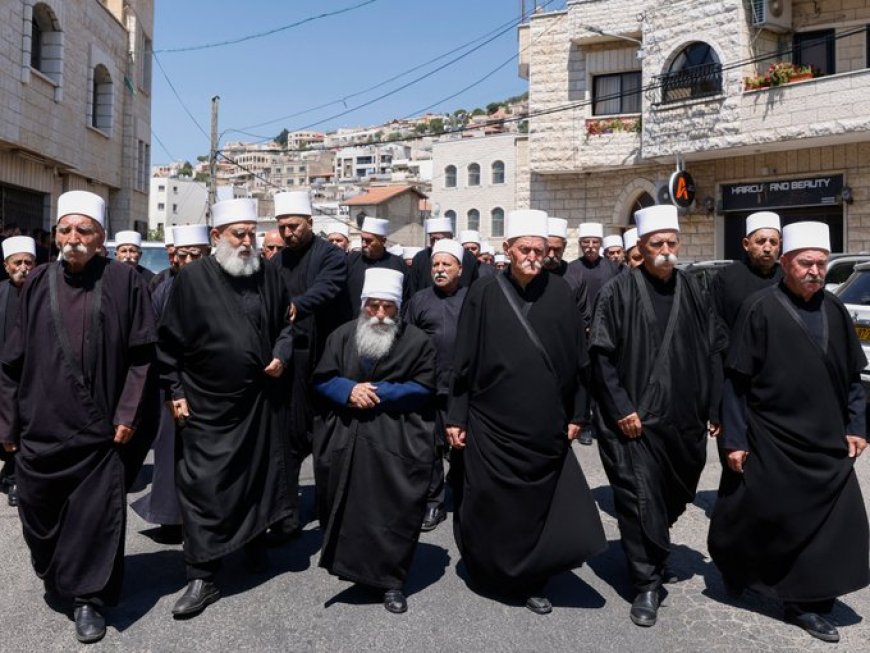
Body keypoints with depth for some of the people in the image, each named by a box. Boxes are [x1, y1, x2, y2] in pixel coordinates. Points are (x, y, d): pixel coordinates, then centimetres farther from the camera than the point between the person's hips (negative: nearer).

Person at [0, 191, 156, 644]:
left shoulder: (125, 282, -5)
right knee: (39, 512, 17)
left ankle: (89, 597, 21)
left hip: (99, 428, -3)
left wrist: (128, 414, -9)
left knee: (96, 515, 3)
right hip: (40, 426, 3)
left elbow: (141, 354, -5)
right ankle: (52, 574, 44)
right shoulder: (38, 283, 3)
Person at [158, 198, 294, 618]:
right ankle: (202, 576, 10)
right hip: (208, 403, -3)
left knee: (259, 474, 15)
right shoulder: (192, 277, -6)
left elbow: (286, 323, 14)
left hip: (261, 400, 3)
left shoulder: (268, 275, 3)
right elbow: (170, 340, -3)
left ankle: (255, 539, 38)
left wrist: (281, 355, -4)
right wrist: (175, 391, -5)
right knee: (203, 486, 0)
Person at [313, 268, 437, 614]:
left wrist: (378, 392, -15)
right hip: (343, 439, 3)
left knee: (394, 511, 1)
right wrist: (349, 390, -16)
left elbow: (424, 387, -7)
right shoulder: (342, 336, 6)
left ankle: (390, 580, 14)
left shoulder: (417, 341, -2)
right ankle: (346, 562, 35)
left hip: (396, 443, -2)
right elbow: (322, 378, 4)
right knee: (345, 507, 13)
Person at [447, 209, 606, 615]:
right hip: (492, 425, -1)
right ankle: (489, 572, 34)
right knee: (492, 506, 10)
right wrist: (456, 418, -3)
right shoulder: (484, 294, -4)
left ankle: (527, 579, 26)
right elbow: (464, 361, -2)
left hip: (546, 428, 2)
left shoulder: (559, 292, 1)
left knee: (539, 505, 6)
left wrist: (576, 413, 6)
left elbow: (577, 357, 6)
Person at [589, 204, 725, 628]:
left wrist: (715, 408, 5)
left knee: (672, 498, 19)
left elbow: (714, 351, 10)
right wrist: (621, 408, -14)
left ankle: (653, 556, 44)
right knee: (641, 501, -2)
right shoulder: (619, 292, -8)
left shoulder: (692, 292, 7)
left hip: (683, 419, 5)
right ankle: (646, 585, 13)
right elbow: (601, 354, -9)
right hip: (635, 419, -5)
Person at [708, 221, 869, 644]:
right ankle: (735, 566, 38)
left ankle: (806, 603, 20)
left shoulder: (834, 311, 6)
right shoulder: (760, 309, -10)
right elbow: (736, 381, -10)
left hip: (825, 443, 5)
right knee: (759, 518, 9)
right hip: (770, 443, -4)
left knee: (827, 523, 4)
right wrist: (734, 439, -11)